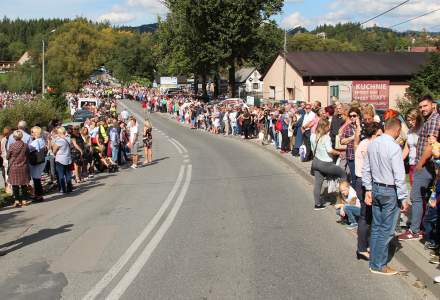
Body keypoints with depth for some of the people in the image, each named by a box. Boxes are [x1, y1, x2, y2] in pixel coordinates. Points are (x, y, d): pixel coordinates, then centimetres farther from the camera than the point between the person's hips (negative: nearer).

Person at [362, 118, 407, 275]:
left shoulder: (372, 144, 3)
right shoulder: (394, 147, -19)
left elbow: (366, 169, 9)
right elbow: (399, 175, -17)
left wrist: (368, 189, 15)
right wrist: (403, 197, -10)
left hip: (375, 188, 7)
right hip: (390, 191, -7)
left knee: (376, 227, 16)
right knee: (386, 230, 3)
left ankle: (374, 261, 27)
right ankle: (379, 265, 11)